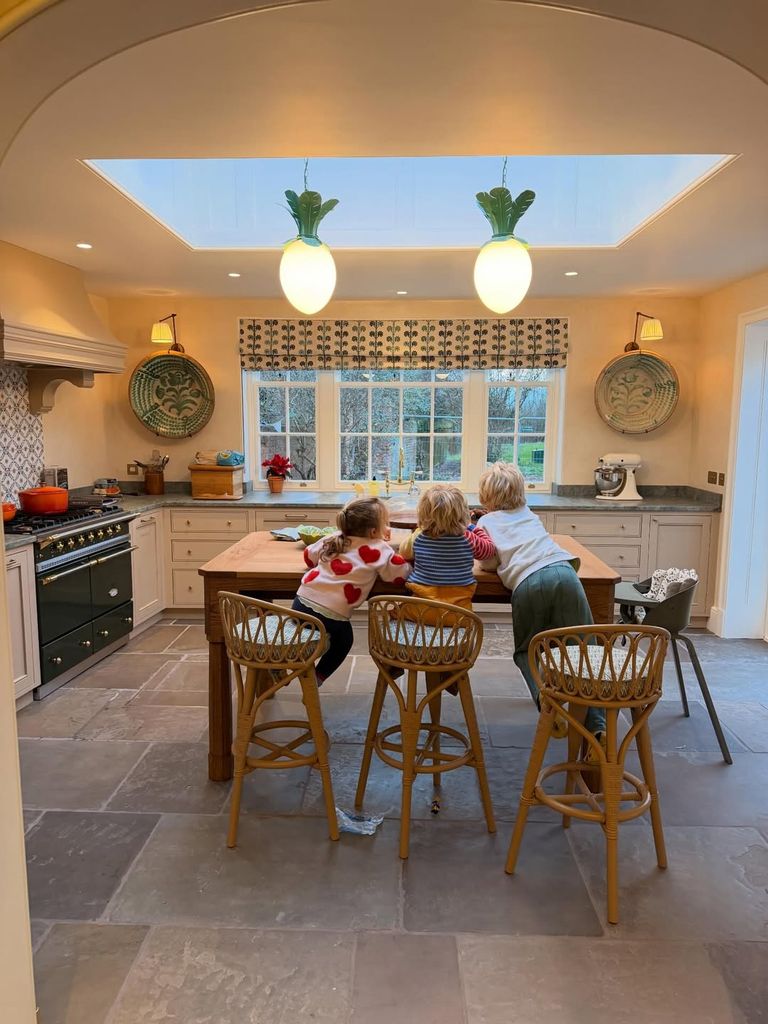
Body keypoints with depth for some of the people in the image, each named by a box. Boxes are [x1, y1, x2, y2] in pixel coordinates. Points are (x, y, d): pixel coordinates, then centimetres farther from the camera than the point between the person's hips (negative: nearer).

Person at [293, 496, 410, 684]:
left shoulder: (333, 539, 14)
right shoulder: (380, 550, -1)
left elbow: (308, 555, 22)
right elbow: (402, 574, -2)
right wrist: (390, 554, 15)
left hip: (302, 601, 5)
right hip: (332, 615, -4)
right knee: (343, 641, 28)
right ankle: (316, 679, 28)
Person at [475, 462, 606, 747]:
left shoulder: (486, 522, 23)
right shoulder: (529, 515, 33)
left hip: (528, 582, -2)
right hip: (563, 571, 2)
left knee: (526, 652, 18)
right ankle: (598, 727, -15)